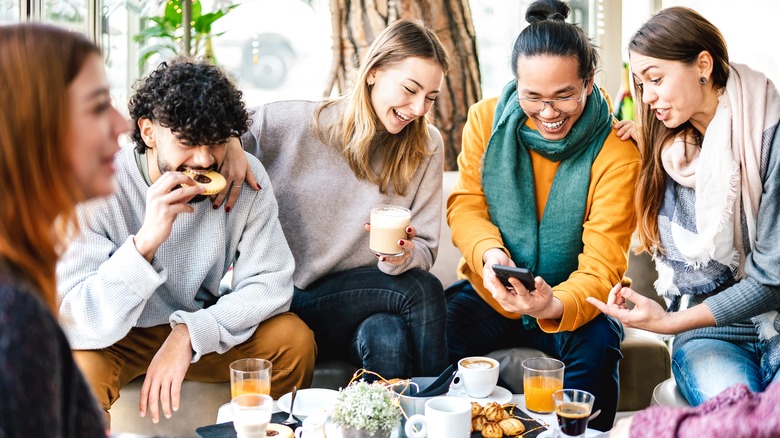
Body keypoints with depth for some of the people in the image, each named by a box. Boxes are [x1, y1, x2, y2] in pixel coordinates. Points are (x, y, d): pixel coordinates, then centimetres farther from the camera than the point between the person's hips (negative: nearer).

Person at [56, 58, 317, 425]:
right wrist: (146, 241, -44)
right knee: (78, 371, -34)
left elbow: (270, 282, -16)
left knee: (295, 340, -19)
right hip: (118, 340, -3)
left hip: (204, 330, 3)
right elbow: (77, 325, -30)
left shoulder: (245, 177, -15)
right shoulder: (99, 188, -24)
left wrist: (188, 334, -29)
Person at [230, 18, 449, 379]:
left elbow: (425, 250, 3)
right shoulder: (291, 123, -7)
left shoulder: (425, 146, 4)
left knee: (387, 336, -35)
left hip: (366, 300, 3)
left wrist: (403, 257, -20)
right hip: (291, 304, -3)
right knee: (421, 290, -27)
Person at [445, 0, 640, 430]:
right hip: (490, 294, 2)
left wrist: (557, 305, -42)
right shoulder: (486, 118, -6)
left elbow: (602, 265, -20)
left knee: (597, 342, -34)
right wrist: (489, 251, -25)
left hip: (572, 302, -2)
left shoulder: (616, 152, -16)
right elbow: (465, 205, -1)